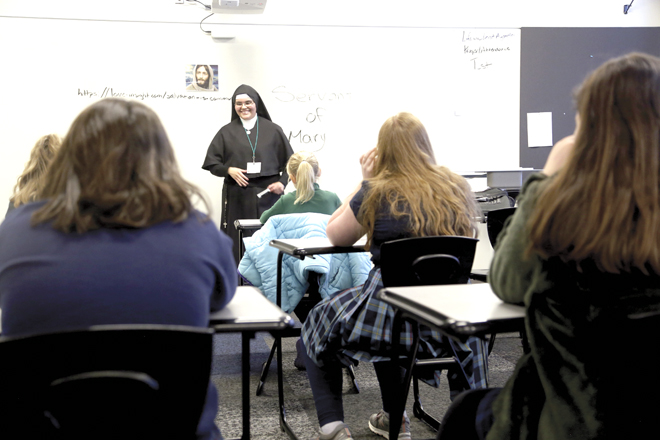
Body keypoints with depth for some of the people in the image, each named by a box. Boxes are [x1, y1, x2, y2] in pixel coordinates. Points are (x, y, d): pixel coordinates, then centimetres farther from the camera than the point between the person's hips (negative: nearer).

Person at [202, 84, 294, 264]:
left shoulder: (273, 130, 10)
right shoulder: (226, 132, 11)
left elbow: (289, 161, 10)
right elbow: (211, 163, 10)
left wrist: (282, 182, -5)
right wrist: (228, 170, -9)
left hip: (267, 194, 0)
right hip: (237, 196, 0)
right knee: (238, 242, -5)